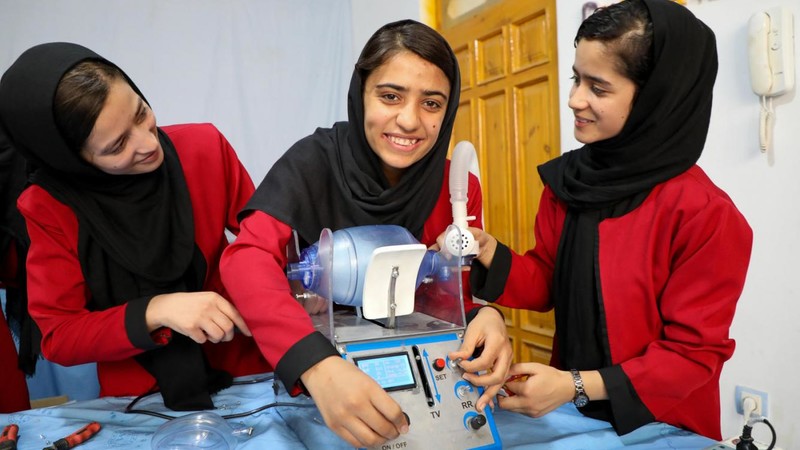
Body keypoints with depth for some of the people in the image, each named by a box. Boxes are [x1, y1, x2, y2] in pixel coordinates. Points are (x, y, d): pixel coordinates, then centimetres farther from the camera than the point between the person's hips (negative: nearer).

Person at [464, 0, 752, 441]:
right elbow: (547, 283, 2)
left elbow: (695, 351, -18)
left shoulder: (705, 214, -22)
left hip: (657, 426, -5)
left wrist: (578, 386, -24)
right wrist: (488, 253, -16)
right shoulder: (567, 179, -5)